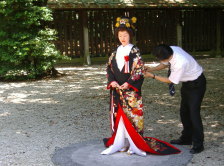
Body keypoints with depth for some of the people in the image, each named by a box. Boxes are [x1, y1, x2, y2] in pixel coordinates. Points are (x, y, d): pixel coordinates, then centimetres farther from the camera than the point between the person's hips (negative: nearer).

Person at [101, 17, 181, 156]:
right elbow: (109, 68, 10)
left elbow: (139, 70, -10)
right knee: (118, 115, 7)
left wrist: (129, 83, -18)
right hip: (117, 90, 5)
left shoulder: (135, 51, -3)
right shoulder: (116, 52, 12)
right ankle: (119, 142, 16)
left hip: (131, 90, -5)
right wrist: (112, 81, -6)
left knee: (131, 115, -4)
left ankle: (133, 144, 5)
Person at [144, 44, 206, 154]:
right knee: (184, 111, 15)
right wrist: (150, 69, -8)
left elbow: (170, 80, -23)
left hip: (196, 84, -9)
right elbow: (165, 64, 6)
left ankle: (198, 144, 0)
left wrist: (152, 76, -17)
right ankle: (186, 138, 29)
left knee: (194, 112, -10)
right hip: (187, 82, 9)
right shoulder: (171, 50, -16)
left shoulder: (180, 63, -39)